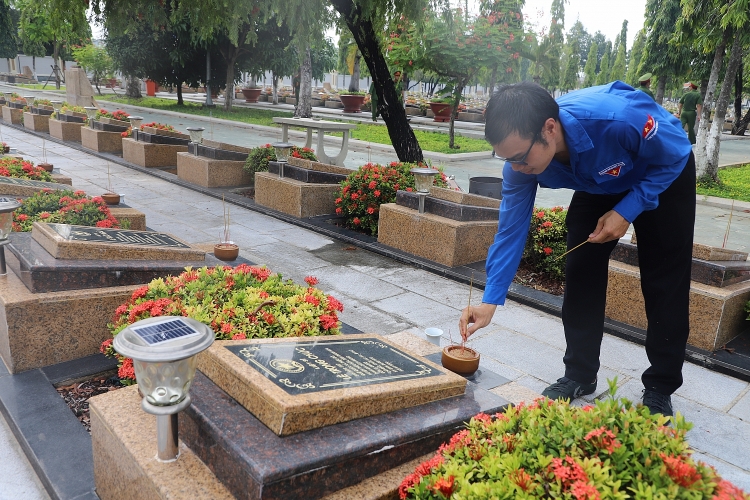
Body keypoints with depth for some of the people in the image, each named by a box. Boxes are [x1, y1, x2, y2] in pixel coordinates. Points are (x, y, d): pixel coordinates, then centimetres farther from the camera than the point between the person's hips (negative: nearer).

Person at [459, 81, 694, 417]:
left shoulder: (619, 118, -43)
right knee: (580, 270, -3)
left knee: (664, 284, -5)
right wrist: (490, 301, -26)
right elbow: (511, 230, -22)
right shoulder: (521, 160, -29)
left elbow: (676, 155, -23)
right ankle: (579, 375, 13)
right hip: (599, 185, 4)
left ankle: (660, 389, 11)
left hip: (663, 176, -3)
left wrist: (626, 212, -30)